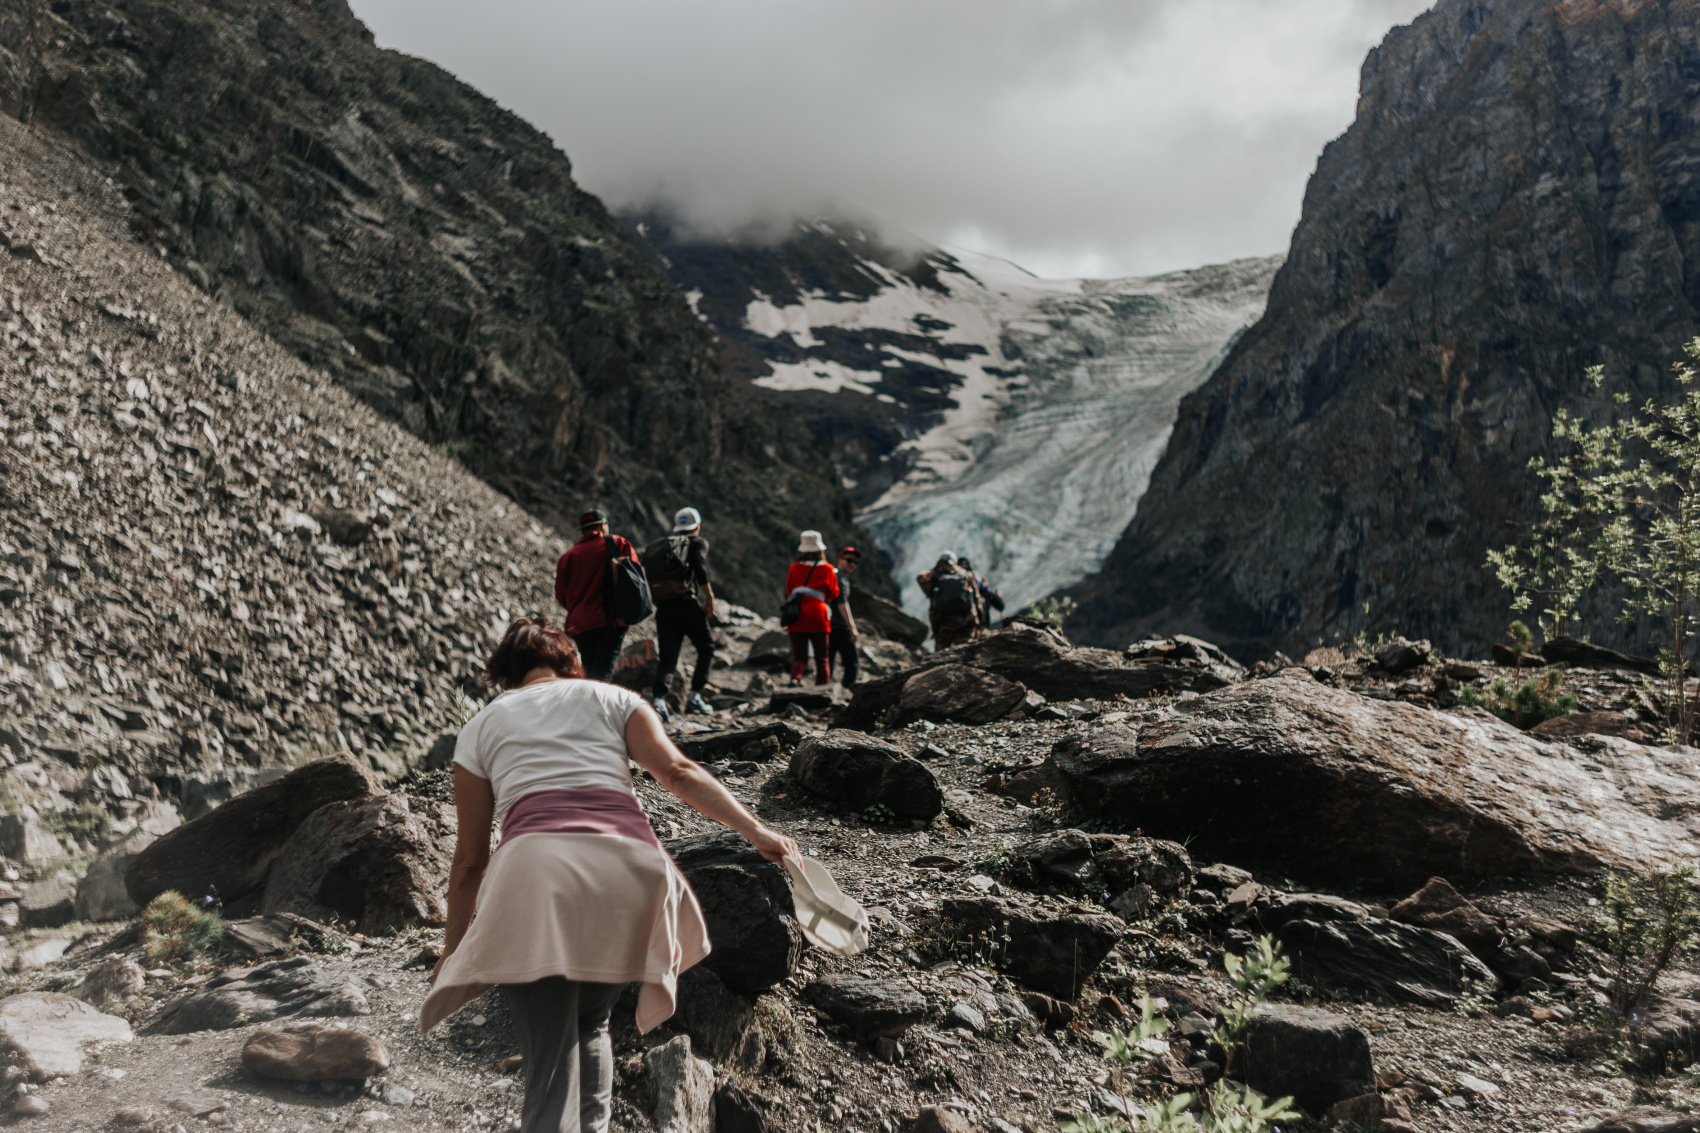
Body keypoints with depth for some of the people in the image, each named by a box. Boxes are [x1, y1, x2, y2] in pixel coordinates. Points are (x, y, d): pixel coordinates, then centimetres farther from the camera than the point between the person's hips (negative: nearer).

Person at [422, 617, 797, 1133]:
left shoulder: (480, 728, 24)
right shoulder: (612, 698, 24)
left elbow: (470, 858, 22)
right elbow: (676, 771, 7)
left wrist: (452, 951, 30)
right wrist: (754, 830, 7)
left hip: (535, 865, -1)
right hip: (627, 869, 2)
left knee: (549, 1061, -3)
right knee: (589, 1025, 25)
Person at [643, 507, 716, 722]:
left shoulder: (657, 546, 24)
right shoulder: (697, 542, 10)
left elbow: (647, 575, 12)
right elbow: (699, 567, -10)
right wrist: (709, 597, -6)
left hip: (662, 607, 4)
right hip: (686, 602, -4)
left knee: (666, 656, 7)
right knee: (706, 648, 12)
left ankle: (658, 697, -15)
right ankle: (695, 696, 1)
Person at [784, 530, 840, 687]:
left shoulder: (794, 568, 5)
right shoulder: (828, 570, 3)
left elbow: (788, 591, 13)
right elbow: (833, 594, 12)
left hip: (796, 615, 1)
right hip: (818, 615, -1)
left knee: (799, 657, 3)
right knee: (822, 658, 10)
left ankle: (795, 679, -24)